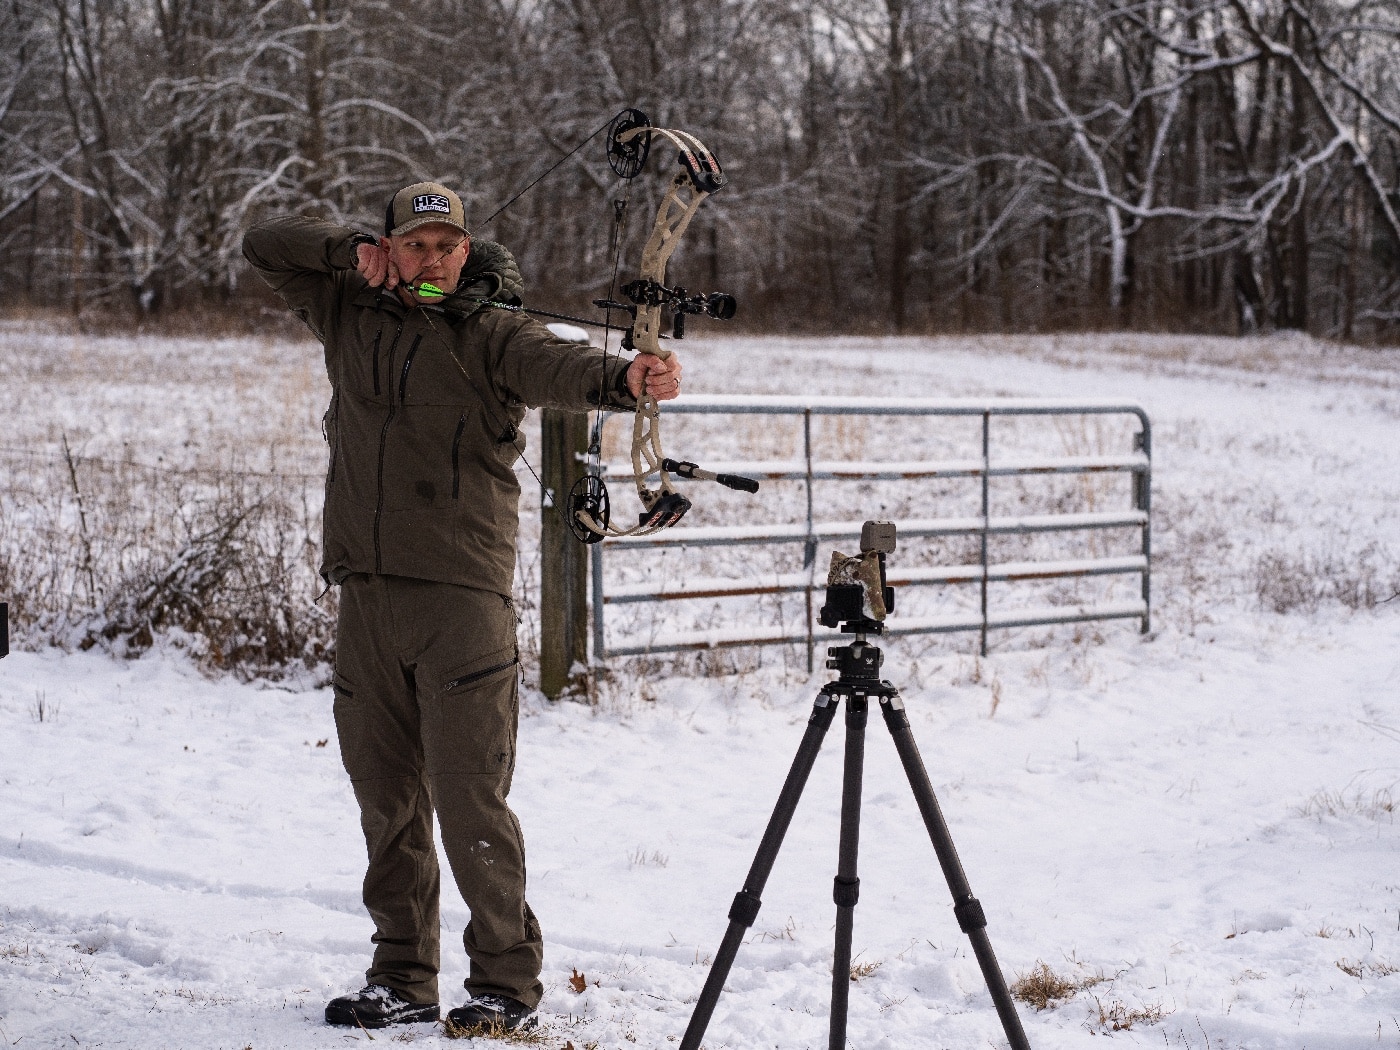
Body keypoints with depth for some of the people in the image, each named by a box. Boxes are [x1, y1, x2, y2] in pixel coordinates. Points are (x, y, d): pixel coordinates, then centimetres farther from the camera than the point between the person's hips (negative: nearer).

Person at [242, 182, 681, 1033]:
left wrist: (622, 379, -44)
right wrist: (350, 250, 3)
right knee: (387, 797, 10)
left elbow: (553, 365, -22)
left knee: (470, 797, -7)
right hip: (367, 590, 5)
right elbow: (264, 246, 20)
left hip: (463, 594, -5)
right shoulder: (352, 316, 14)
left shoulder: (491, 332, -2)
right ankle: (403, 979, 19)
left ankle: (507, 983, 2)